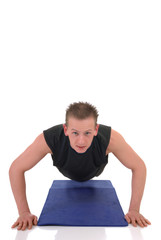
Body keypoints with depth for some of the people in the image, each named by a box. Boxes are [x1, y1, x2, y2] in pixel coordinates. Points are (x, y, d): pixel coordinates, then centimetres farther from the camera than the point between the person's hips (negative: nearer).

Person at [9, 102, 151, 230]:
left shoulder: (110, 138, -48)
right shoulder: (49, 139, -48)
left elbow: (139, 167, -34)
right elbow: (16, 168, -36)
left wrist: (134, 210, -34)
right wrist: (24, 212, -35)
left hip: (93, 171, 1)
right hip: (69, 172, 0)